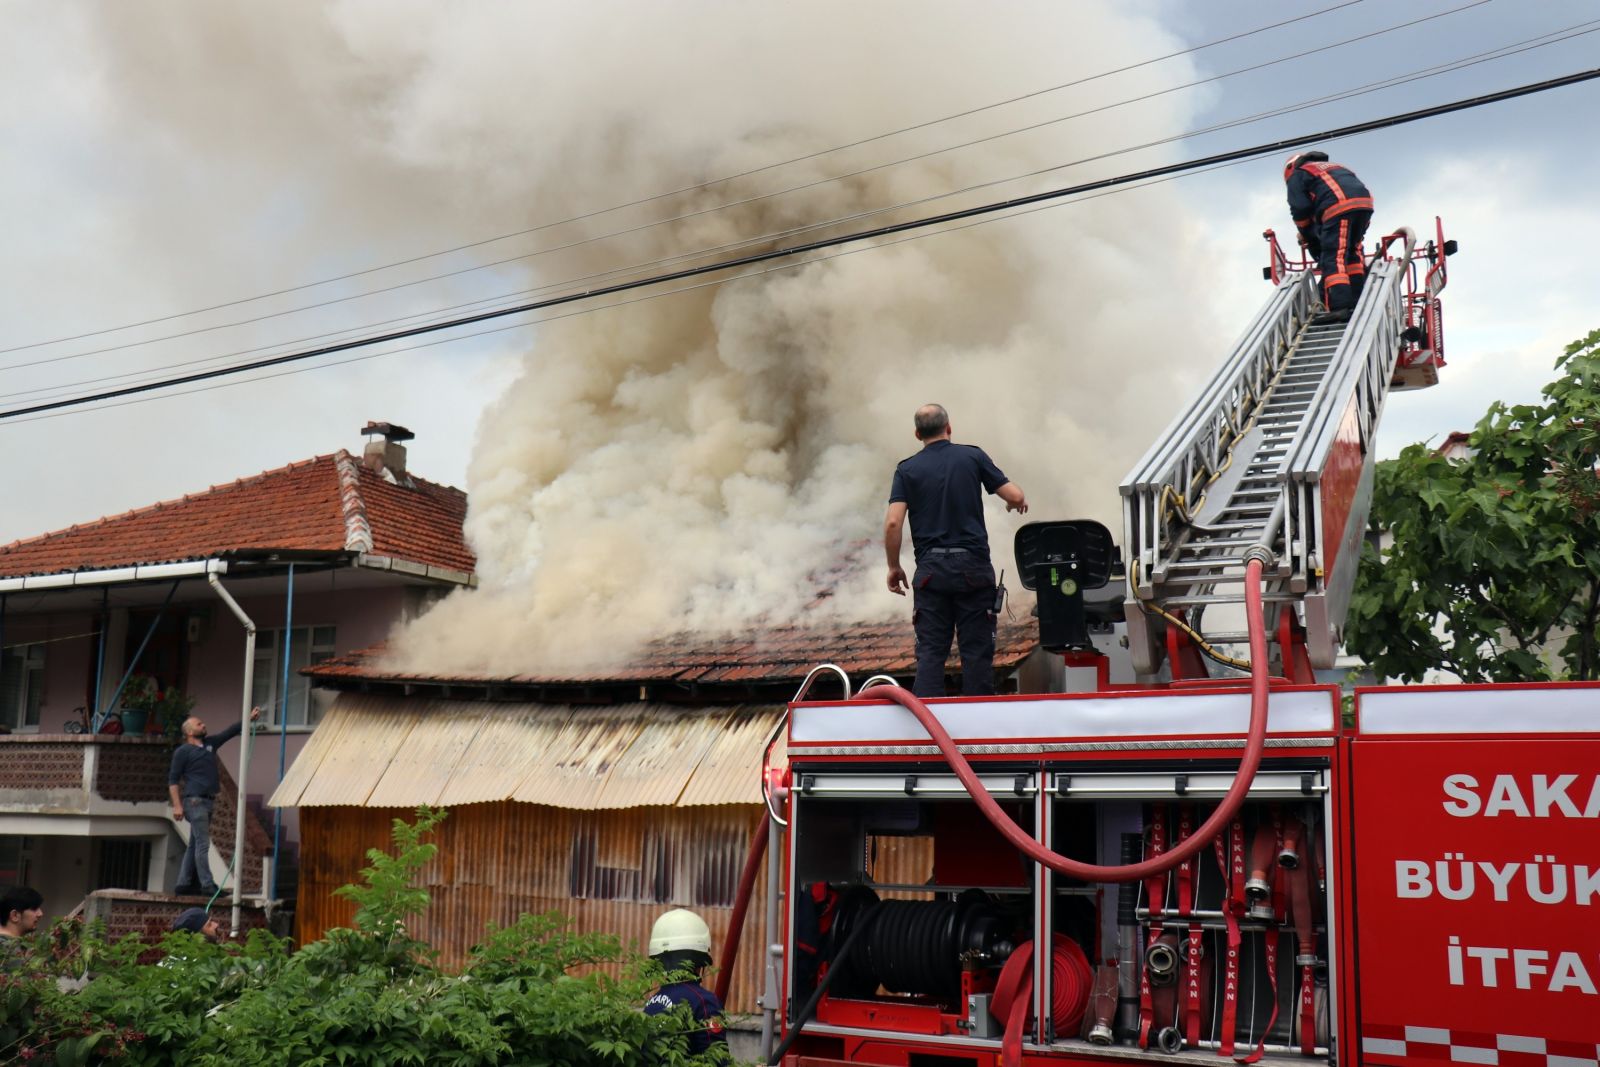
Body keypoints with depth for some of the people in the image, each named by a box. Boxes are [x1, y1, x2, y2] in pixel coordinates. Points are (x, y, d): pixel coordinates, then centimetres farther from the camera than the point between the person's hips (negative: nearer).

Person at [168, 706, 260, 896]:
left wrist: (249, 718, 7)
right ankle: (207, 885, -10)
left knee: (195, 845, 10)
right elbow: (173, 780, -5)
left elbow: (231, 732, 17)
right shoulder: (183, 752, -2)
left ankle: (185, 884, 16)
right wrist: (177, 805, -13)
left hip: (207, 802, 8)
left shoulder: (210, 744, 18)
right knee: (202, 844, -10)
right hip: (194, 801, -8)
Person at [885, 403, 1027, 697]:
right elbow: (1016, 496, 0)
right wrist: (1018, 502, 24)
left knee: (930, 651, 3)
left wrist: (894, 567, 5)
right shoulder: (973, 456, 3)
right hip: (973, 566, -1)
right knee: (976, 650, 5)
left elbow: (893, 523, -7)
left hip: (931, 569, 1)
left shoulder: (907, 470, 3)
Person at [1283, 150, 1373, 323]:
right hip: (1365, 204, 7)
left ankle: (1339, 307, -25)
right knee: (1352, 253, 18)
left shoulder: (1296, 175, 20)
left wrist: (1310, 239, 20)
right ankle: (1360, 301, 11)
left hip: (1339, 208, -7)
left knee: (1333, 259, -12)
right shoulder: (1334, 166, 40)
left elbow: (1300, 211, 9)